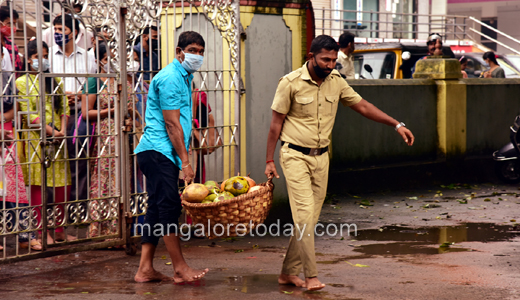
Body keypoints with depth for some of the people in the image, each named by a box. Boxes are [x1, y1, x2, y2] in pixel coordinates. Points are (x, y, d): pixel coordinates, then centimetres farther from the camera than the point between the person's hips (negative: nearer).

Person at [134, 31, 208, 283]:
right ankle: (180, 269, -7)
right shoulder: (170, 78, -12)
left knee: (157, 210, 9)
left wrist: (184, 156, 23)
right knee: (169, 208, -9)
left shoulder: (183, 77, 20)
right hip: (158, 151, -10)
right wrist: (185, 161, -18)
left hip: (160, 154, 10)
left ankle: (145, 269, 11)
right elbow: (171, 124, -16)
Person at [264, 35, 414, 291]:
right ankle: (311, 275, -11)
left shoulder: (336, 82, 3)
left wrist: (396, 125, 3)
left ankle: (288, 272, 16)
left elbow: (362, 106, 10)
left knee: (310, 218, 6)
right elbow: (276, 123, -5)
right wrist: (270, 161, -5)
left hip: (321, 157, 6)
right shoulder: (291, 83, -11)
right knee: (304, 213, -14)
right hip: (295, 156, -5)